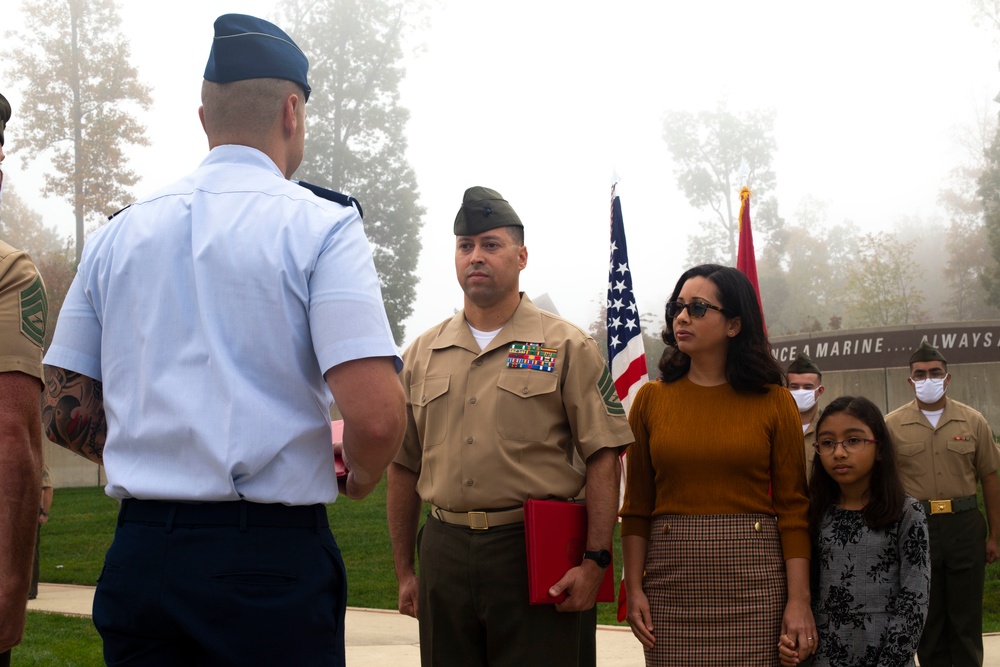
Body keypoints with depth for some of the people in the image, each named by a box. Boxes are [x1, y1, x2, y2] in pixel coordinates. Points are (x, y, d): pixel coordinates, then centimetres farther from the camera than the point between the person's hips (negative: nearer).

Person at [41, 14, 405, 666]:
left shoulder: (117, 235, 8)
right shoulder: (321, 226, -7)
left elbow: (66, 412, 11)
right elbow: (376, 416, -17)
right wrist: (359, 478, 4)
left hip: (138, 558, 5)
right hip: (273, 557, -4)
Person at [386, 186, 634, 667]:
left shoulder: (566, 347, 1)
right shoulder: (421, 355, 11)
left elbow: (603, 458, -4)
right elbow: (403, 467, 15)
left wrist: (594, 560, -12)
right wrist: (404, 572, 14)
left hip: (535, 554, -3)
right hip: (444, 552, 3)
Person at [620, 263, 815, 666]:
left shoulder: (773, 402, 2)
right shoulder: (652, 399, 6)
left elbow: (792, 507, 0)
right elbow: (637, 507, 7)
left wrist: (799, 601, -6)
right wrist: (634, 588, -2)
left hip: (753, 576, -1)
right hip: (671, 578, 1)